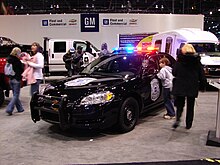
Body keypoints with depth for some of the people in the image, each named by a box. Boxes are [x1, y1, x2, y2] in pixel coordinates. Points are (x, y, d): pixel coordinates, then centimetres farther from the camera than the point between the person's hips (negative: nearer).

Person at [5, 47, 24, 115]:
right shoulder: (17, 61, -17)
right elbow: (21, 70, -12)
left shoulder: (9, 59, 5)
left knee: (15, 95, 15)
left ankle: (20, 108, 26)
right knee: (16, 95, 0)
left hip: (11, 79, 8)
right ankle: (9, 109, -7)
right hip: (16, 80, -8)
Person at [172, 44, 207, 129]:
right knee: (190, 106, 13)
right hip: (192, 88, 1)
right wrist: (202, 85, 11)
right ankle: (188, 124, 17)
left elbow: (174, 72, -2)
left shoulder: (179, 61, -7)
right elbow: (202, 75, 2)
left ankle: (178, 118, -10)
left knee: (179, 104, 12)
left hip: (180, 87, -1)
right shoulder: (197, 61, -1)